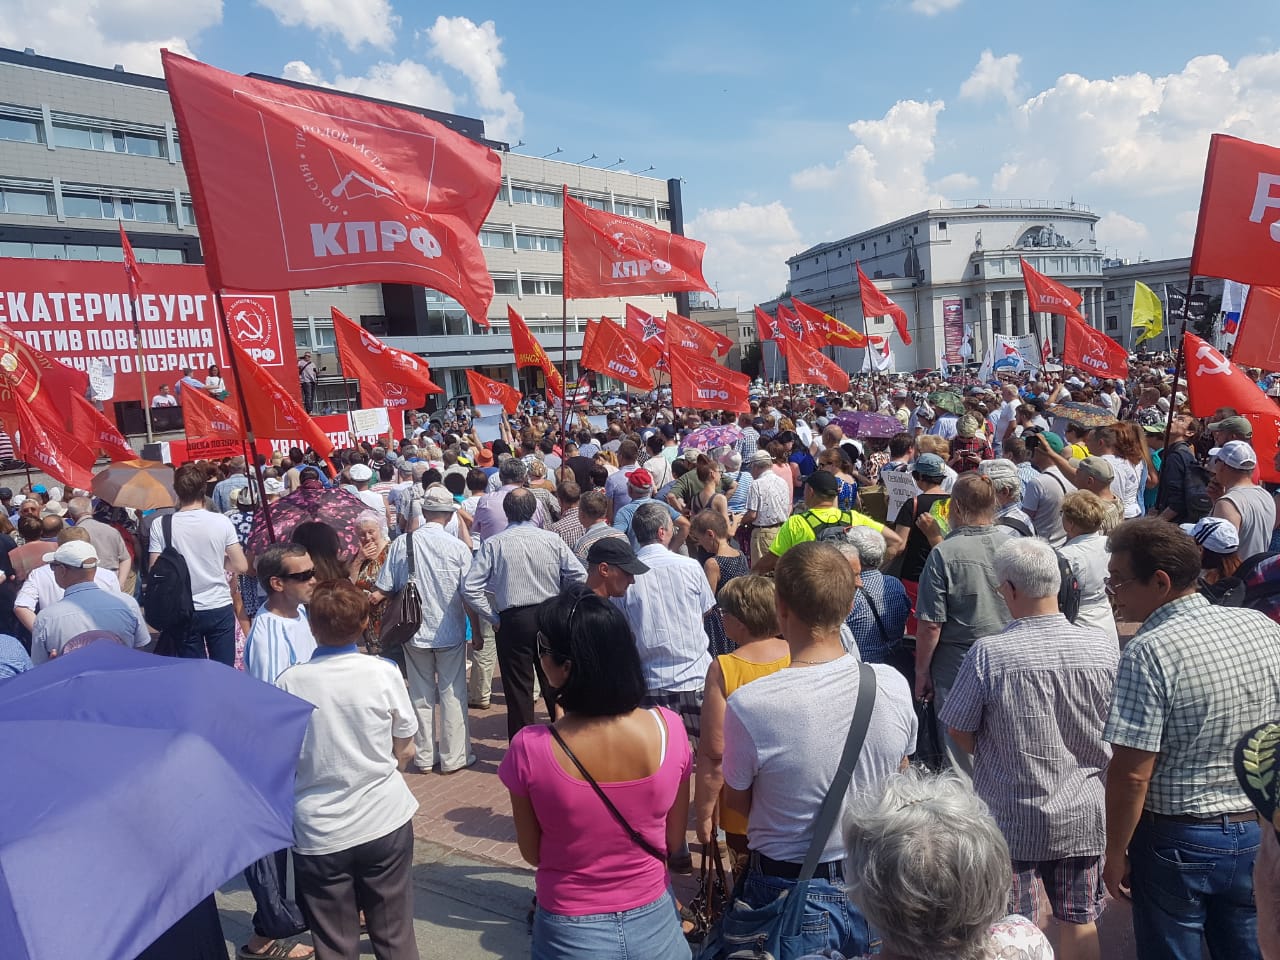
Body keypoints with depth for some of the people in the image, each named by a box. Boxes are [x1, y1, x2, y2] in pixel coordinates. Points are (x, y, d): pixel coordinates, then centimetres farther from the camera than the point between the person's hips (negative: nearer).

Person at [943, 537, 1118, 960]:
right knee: (1079, 925, 19)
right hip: (1084, 814, 3)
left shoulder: (988, 653, -21)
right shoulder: (1104, 647, -10)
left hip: (1012, 818, -3)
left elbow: (959, 733, -11)